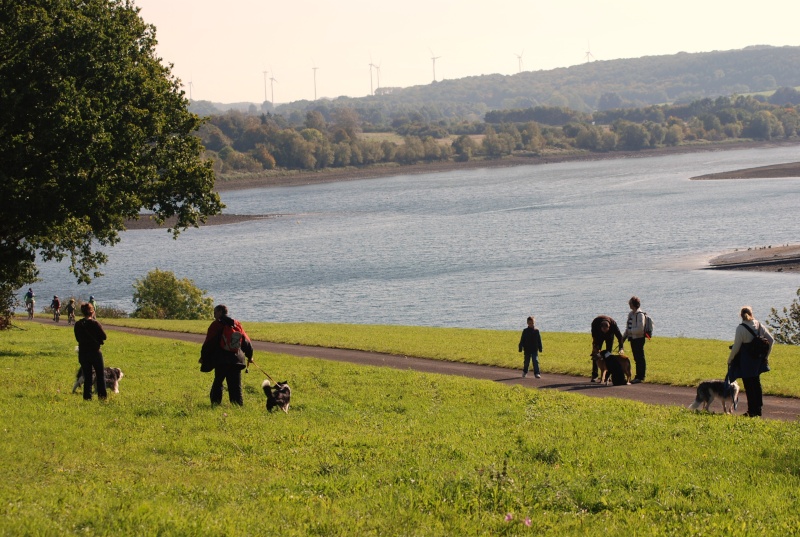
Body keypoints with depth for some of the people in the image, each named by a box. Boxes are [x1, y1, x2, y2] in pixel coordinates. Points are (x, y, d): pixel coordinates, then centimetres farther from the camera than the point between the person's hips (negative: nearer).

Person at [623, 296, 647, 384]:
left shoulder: (640, 314, -15)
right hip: (633, 338, 9)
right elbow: (628, 327, 20)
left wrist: (630, 331, -15)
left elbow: (640, 329, -20)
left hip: (639, 338, -9)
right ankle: (638, 376, 19)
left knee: (640, 358, -4)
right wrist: (624, 336, 11)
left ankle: (640, 377, 0)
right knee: (636, 358, 13)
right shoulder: (631, 314, 13)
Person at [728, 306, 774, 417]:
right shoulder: (759, 326, 1)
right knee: (756, 384, 17)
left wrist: (730, 360, -1)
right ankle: (758, 409, 22)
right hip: (758, 360, 6)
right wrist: (766, 355, 17)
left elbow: (736, 347, -15)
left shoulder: (741, 328, -17)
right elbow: (771, 339, 6)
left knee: (749, 387, 2)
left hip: (746, 362, -6)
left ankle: (752, 411, 5)